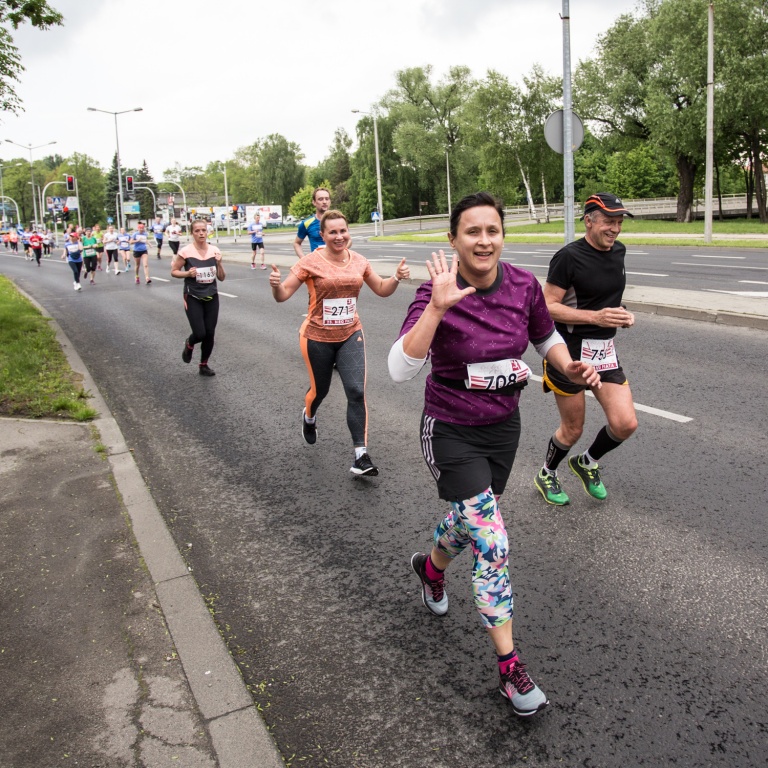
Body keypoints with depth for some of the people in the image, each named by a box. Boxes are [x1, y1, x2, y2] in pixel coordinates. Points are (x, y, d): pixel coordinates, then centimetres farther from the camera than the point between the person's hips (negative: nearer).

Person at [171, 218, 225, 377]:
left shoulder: (215, 251, -1)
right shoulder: (186, 251, -12)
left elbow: (221, 278, 4)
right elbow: (173, 271, -1)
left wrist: (219, 263, -13)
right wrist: (187, 273, -19)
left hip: (211, 298, 4)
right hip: (193, 298, -4)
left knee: (210, 334, 4)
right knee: (200, 334, -11)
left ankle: (203, 365, 24)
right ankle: (189, 345, 27)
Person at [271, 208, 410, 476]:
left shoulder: (359, 261, 0)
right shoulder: (311, 262, -13)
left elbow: (382, 289, 11)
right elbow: (283, 295, -13)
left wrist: (397, 277, -9)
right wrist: (275, 284, -35)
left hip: (351, 336, 2)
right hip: (318, 338, -2)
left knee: (356, 391, -11)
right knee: (320, 389, 16)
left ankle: (361, 456, -7)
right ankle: (309, 417, 54)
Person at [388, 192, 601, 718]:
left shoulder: (524, 285, -8)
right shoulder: (437, 292, -21)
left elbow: (547, 338, 9)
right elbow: (401, 369, -33)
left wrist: (571, 367, -11)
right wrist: (437, 307, -41)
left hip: (503, 426, 6)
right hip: (452, 432, -5)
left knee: (472, 520, 25)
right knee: (493, 544, -9)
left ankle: (431, 567, 60)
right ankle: (510, 666, 9)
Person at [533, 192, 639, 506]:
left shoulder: (618, 251, 8)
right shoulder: (569, 256, -15)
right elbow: (548, 306, -17)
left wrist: (622, 314, 4)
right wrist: (595, 317, -26)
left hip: (605, 351, 6)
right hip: (571, 351, -6)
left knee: (625, 423, -4)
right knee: (573, 429, 6)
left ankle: (587, 463, 26)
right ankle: (546, 475, 35)